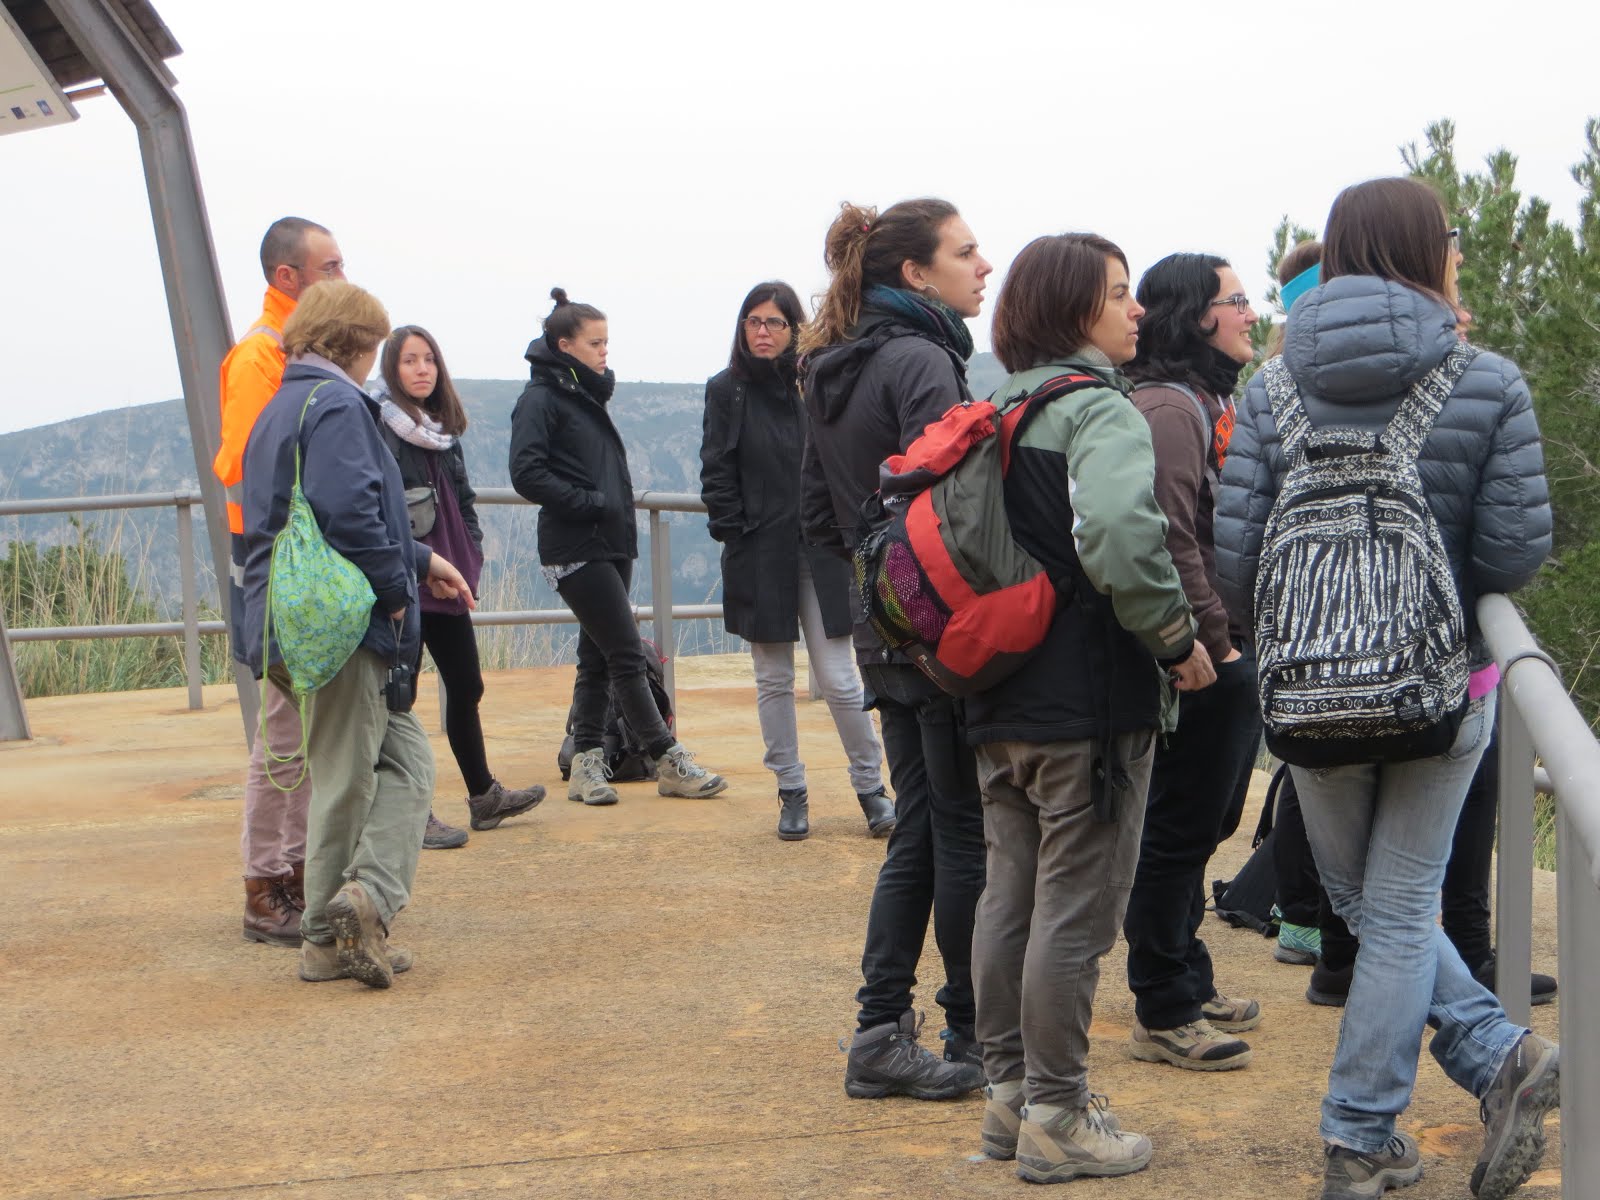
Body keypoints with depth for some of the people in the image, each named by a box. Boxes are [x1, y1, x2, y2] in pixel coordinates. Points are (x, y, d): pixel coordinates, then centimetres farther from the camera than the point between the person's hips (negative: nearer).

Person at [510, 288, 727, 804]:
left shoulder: (587, 395, 18)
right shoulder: (540, 398, -9)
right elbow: (526, 473, -18)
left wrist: (617, 508, 7)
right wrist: (587, 501, -18)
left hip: (610, 544, 9)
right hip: (575, 547, -9)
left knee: (598, 656, 9)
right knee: (626, 653, -7)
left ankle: (586, 762, 14)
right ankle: (669, 762, -3)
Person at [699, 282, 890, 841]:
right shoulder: (726, 390, 3)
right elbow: (717, 475, 3)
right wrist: (734, 533, -6)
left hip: (821, 554, -1)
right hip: (760, 558, 1)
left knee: (838, 679, -3)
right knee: (773, 680, 9)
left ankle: (871, 787, 11)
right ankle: (791, 792, 20)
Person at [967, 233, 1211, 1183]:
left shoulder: (996, 411, 10)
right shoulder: (1101, 409, -15)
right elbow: (1121, 535, -32)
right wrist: (1176, 638, -18)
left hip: (1000, 702, 8)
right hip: (1090, 704, -8)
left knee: (1012, 896, 15)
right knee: (1076, 910, 0)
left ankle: (1011, 1091, 25)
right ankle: (1057, 1118, 8)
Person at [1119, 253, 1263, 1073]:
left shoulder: (1213, 403, 17)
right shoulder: (1168, 408, -16)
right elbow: (1171, 543, -22)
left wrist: (1241, 642, 15)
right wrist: (1215, 641, -19)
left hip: (1230, 656, 10)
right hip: (1199, 663, -10)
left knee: (1195, 828, 18)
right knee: (1179, 830, -2)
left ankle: (1188, 988, 30)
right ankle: (1163, 1014, 7)